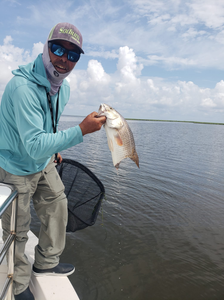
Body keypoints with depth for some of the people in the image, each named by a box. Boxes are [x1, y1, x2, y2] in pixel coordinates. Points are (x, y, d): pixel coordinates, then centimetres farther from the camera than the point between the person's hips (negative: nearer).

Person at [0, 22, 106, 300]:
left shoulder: (63, 88, -2)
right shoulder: (23, 86, -31)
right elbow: (35, 145, -36)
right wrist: (81, 131, -41)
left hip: (43, 163, 8)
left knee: (57, 207, 17)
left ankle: (46, 263, 41)